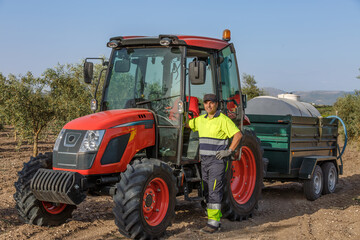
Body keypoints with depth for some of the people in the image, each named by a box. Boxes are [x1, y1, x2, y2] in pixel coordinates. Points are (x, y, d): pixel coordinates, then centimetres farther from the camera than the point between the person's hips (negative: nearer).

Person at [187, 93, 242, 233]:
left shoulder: (223, 120, -9)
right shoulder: (201, 120, 12)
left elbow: (238, 135, -11)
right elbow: (184, 124, 22)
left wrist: (229, 151, -15)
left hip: (218, 160, -8)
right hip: (205, 160, 8)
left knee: (214, 191, -11)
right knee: (207, 192, 9)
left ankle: (213, 223, -10)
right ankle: (216, 219, 17)